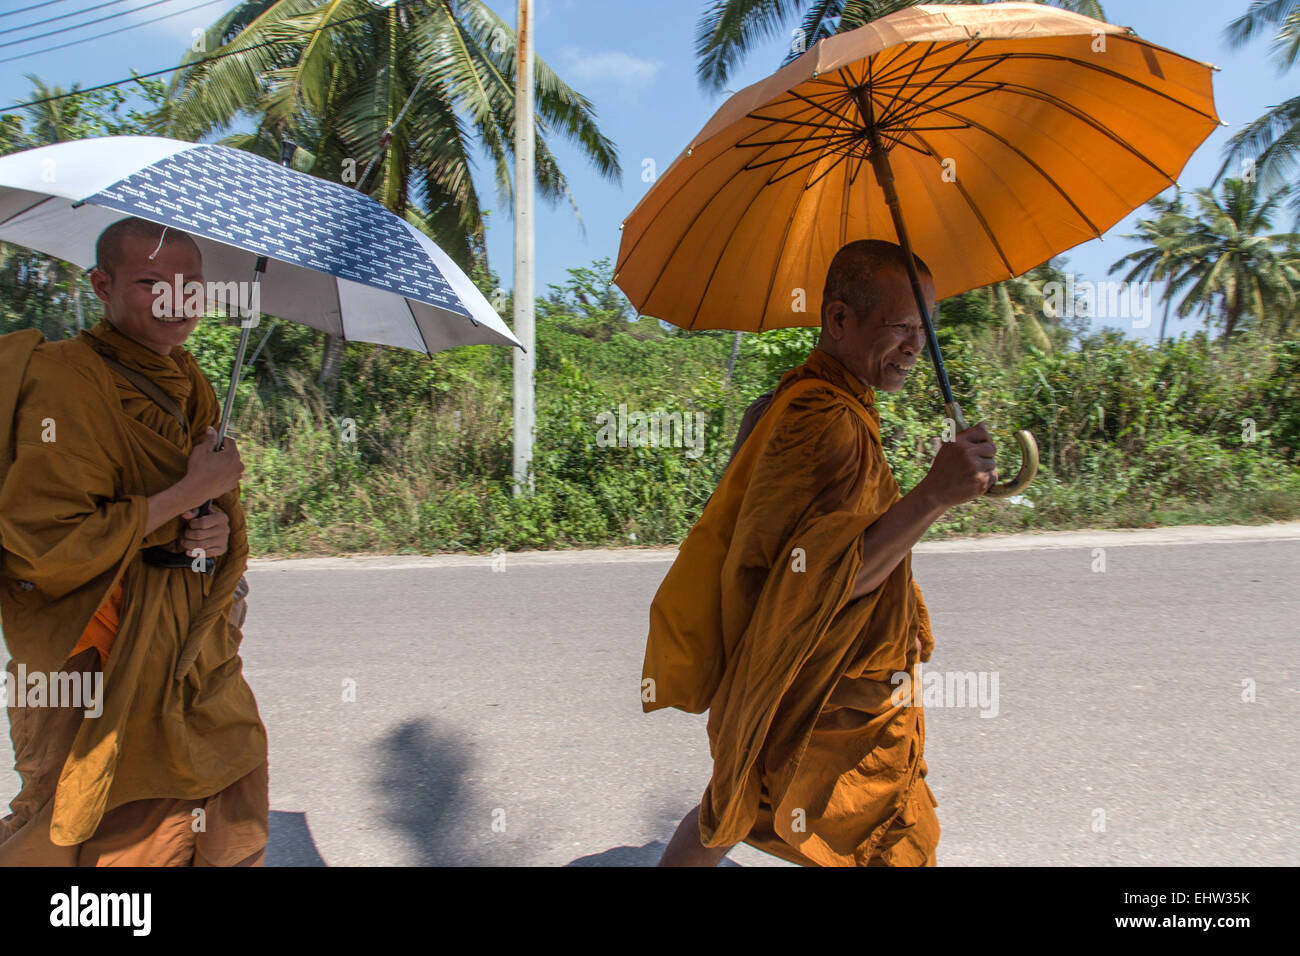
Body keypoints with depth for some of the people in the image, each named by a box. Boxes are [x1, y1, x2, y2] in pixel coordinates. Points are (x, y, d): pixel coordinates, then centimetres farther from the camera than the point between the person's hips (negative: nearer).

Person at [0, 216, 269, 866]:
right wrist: (190, 492, -18)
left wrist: (223, 531, -2)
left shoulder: (190, 386, 11)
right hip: (104, 673, -7)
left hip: (197, 658, 7)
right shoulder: (64, 380, -14)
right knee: (118, 841, 7)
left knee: (228, 831, 13)